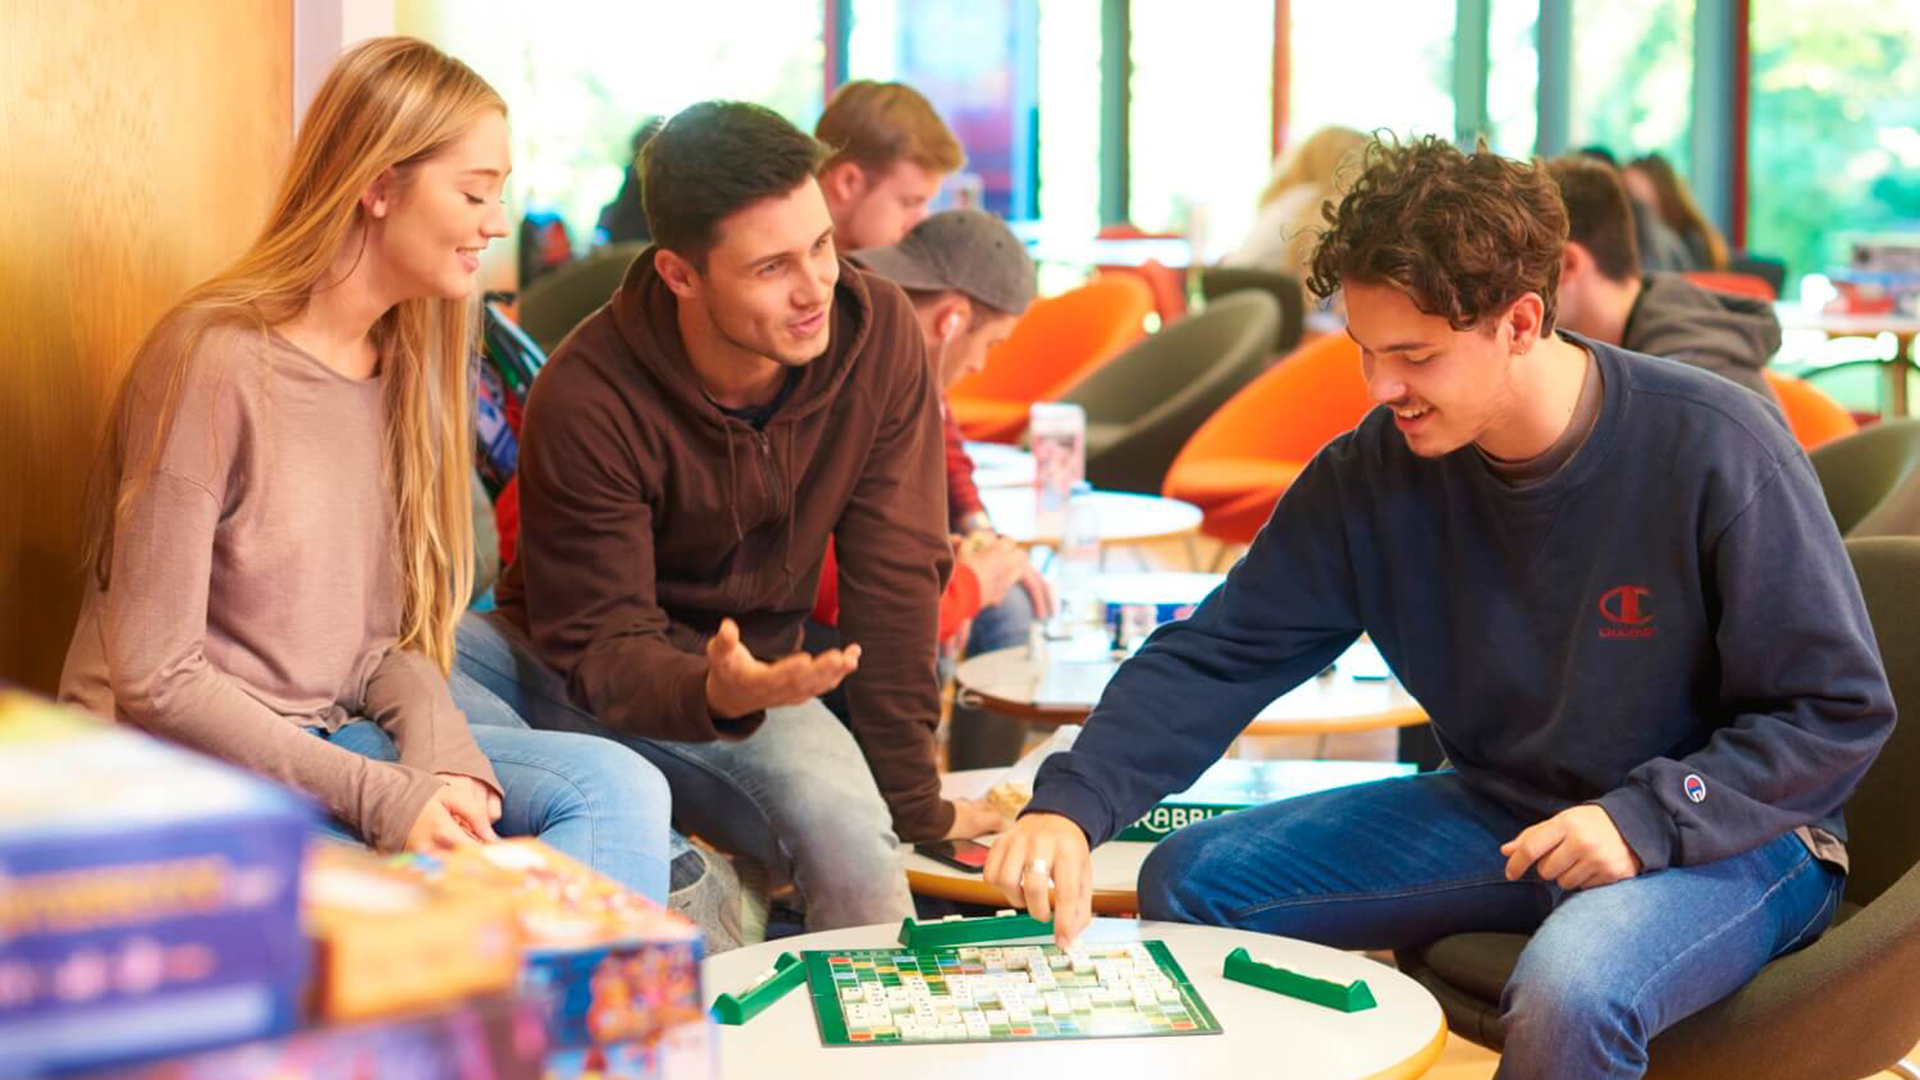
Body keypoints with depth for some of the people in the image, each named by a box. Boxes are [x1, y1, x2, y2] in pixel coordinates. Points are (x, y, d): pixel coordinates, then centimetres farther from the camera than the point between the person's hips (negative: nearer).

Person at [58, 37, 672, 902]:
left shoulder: (403, 366, 9)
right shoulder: (215, 361, -15)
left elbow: (389, 636, 8)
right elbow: (154, 682, -17)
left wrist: (439, 760, -14)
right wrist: (383, 798, -22)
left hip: (332, 736, 7)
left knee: (619, 790, -16)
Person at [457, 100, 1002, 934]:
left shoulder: (876, 333, -15)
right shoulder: (587, 400, -24)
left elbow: (896, 576, -10)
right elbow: (600, 647, -20)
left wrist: (912, 798, -7)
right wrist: (716, 694, -44)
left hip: (749, 672, 2)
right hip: (569, 677, -1)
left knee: (850, 834, -31)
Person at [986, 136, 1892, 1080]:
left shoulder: (1714, 452, -21)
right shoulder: (1374, 472, -7)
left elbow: (1841, 711, -14)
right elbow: (1217, 656, -7)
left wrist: (1646, 820, -26)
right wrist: (1071, 805, -23)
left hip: (1723, 834, -5)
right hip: (1498, 815, 5)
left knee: (1569, 992, -38)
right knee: (1188, 880, -5)